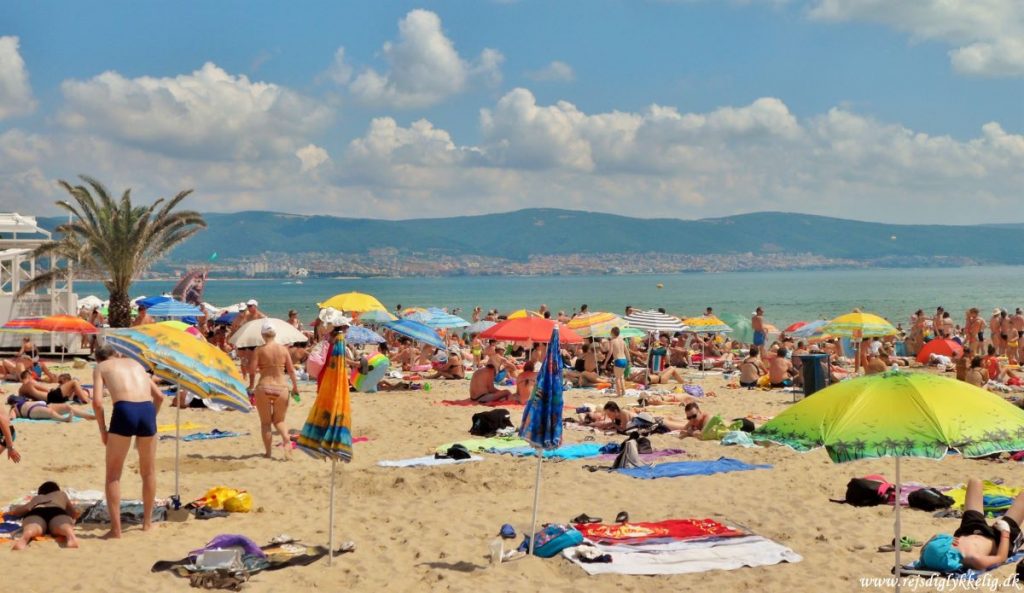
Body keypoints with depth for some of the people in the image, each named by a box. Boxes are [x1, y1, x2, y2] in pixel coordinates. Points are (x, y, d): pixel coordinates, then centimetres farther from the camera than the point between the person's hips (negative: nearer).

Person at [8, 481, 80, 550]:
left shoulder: (36, 498, 44)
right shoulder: (61, 494, 44)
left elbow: (13, 511, 50)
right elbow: (75, 514, 52)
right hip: (58, 512, -1)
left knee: (31, 529, -32)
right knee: (64, 526, -33)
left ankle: (24, 539, -69)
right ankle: (71, 537, -70)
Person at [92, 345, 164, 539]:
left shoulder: (100, 368, 18)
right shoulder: (135, 363, 30)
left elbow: (97, 402, 2)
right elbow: (159, 396, 24)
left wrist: (103, 430, 12)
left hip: (124, 410, -4)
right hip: (147, 409, 4)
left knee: (113, 475, 9)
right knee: (148, 471, 21)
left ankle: (115, 528, 4)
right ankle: (147, 522, 31)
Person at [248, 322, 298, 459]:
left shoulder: (259, 350, -5)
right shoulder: (283, 349, 2)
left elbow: (252, 369, -8)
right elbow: (291, 370, 3)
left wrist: (251, 386, 8)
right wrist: (295, 386, 15)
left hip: (263, 387, -2)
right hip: (281, 388, 2)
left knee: (265, 422, 12)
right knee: (279, 420, 17)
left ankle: (268, 453, 10)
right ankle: (286, 439, -11)